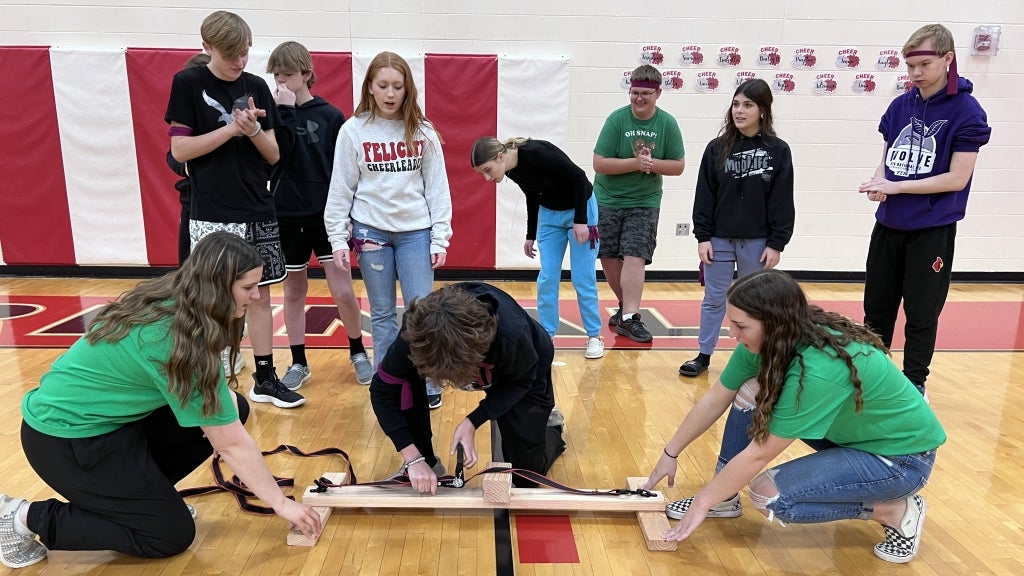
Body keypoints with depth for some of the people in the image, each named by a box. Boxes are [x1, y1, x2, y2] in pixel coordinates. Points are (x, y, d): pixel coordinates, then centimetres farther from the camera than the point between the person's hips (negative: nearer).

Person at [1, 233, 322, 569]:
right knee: (171, 535, -3)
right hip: (65, 436, -9)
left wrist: (222, 397, -15)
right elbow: (232, 443, -25)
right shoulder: (179, 338, -30)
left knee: (233, 409, -2)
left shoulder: (176, 303, -6)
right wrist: (281, 503, -15)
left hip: (108, 416, 9)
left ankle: (142, 491, 11)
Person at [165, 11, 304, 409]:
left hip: (259, 212, 4)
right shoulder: (188, 84, -3)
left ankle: (265, 379, 19)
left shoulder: (256, 87, 8)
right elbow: (180, 149, -8)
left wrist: (254, 130, -13)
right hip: (212, 216, -4)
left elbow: (273, 155, 7)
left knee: (259, 295, 9)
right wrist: (232, 128, -16)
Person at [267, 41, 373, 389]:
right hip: (287, 217, 2)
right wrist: (286, 113, -16)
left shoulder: (330, 116, -2)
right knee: (294, 291, 11)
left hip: (327, 216, -2)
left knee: (343, 292, -3)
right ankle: (299, 363, 24)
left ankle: (358, 352, 19)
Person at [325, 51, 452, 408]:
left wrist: (440, 238, -2)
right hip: (371, 231, 0)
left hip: (416, 231, 0)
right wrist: (338, 239, -2)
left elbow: (437, 187, 1)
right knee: (382, 312, 9)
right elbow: (341, 188, 1)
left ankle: (427, 383, 16)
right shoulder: (353, 131, -1)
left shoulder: (422, 132, 1)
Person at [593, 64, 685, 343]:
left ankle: (629, 318, -7)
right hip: (607, 201, 1)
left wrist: (652, 163, -18)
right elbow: (599, 163, -13)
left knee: (634, 257, -12)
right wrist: (635, 163, -22)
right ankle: (627, 305, 28)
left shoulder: (667, 123, -4)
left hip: (644, 203, 0)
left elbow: (678, 165, 0)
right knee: (609, 258, 7)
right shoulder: (617, 119, -9)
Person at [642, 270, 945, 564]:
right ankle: (725, 497, 6)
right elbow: (714, 400, -3)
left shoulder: (819, 370, -36)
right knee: (751, 393, -10)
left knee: (768, 495, -20)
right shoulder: (770, 341, -14)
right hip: (851, 429, 8)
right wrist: (670, 454, 2)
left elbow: (759, 454, -28)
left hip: (903, 456, -7)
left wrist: (703, 503, -17)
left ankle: (897, 511, -3)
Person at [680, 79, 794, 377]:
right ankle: (704, 355, 20)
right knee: (714, 300, 9)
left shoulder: (778, 150, -3)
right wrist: (702, 237, -3)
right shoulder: (717, 148, -1)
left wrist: (776, 243, -5)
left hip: (757, 241, 0)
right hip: (719, 239, 1)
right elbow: (704, 196, 1)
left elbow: (783, 202, -2)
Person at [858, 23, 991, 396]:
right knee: (877, 307, 13)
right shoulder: (899, 106, 5)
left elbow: (957, 179, -14)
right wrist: (879, 182, -11)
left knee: (921, 313, 7)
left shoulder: (966, 111, -10)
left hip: (932, 231, -5)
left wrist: (895, 186, -17)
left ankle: (914, 384, 23)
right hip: (889, 224, 5)